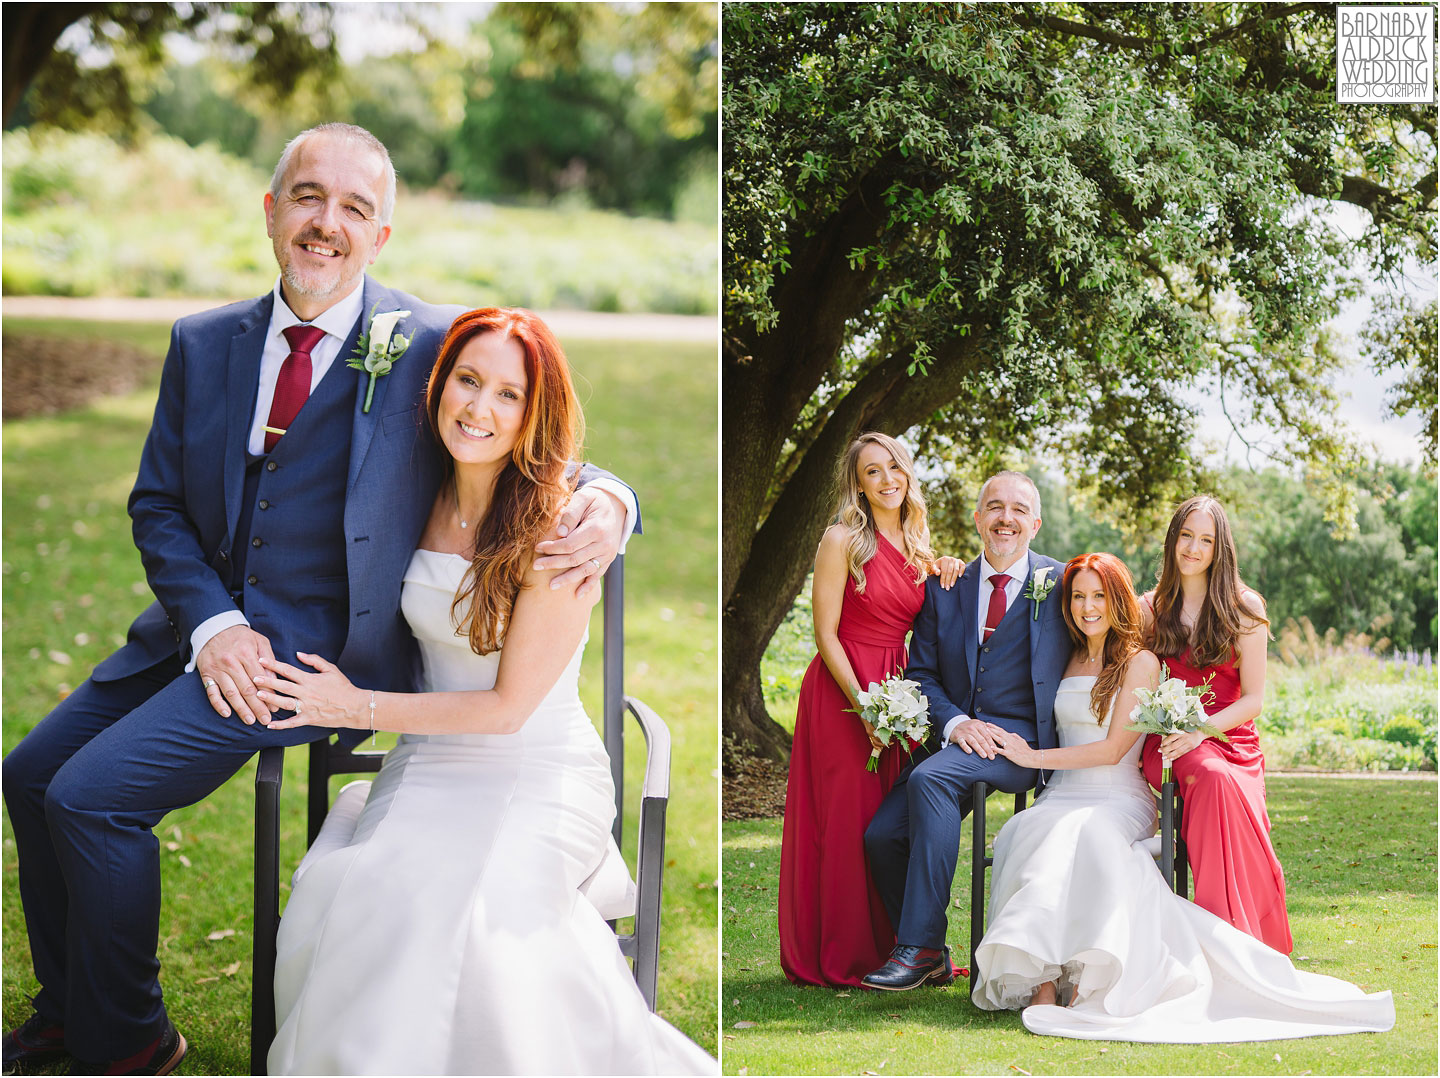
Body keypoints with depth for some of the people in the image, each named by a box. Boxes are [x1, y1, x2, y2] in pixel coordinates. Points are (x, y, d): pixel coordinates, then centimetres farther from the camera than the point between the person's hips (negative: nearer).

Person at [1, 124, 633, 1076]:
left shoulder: (431, 345, -9)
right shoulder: (205, 343, 6)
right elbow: (156, 502, 8)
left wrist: (601, 505, -30)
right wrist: (211, 621, -9)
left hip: (323, 643, -6)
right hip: (207, 619, 7)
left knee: (91, 793, -16)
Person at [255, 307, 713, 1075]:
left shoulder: (559, 533, -13)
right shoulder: (425, 503, 4)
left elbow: (509, 705, -11)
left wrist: (360, 708, -8)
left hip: (538, 777, -4)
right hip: (430, 765, 5)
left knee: (473, 910, -34)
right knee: (357, 891, -27)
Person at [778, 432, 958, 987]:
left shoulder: (916, 545, 12)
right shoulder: (842, 540, -8)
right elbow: (826, 635, -11)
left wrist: (949, 574, 3)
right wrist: (864, 706, -18)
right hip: (843, 692, -6)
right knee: (847, 821, -4)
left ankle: (888, 947, 16)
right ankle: (839, 956, 5)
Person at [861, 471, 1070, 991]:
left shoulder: (1060, 583, 4)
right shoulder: (944, 587, 14)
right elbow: (921, 673, 10)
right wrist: (956, 722, -9)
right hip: (956, 735, 5)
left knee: (930, 779, -32)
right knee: (882, 835, -13)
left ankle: (919, 947, -27)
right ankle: (931, 960, 7)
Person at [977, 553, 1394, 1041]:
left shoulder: (1140, 662, 2)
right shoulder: (1070, 660, 20)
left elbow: (1113, 748, -6)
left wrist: (1035, 757, -5)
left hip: (1119, 802, -4)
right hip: (1062, 797, 4)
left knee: (1082, 833, -39)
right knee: (1033, 833, -33)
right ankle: (1043, 980, -43)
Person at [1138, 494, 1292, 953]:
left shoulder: (1243, 608, 7)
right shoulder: (1152, 609, 14)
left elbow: (1254, 699, 2)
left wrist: (1199, 732, -13)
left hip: (1231, 739, -1)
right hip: (1170, 742, 1)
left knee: (1221, 783, -36)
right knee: (1213, 779, -35)